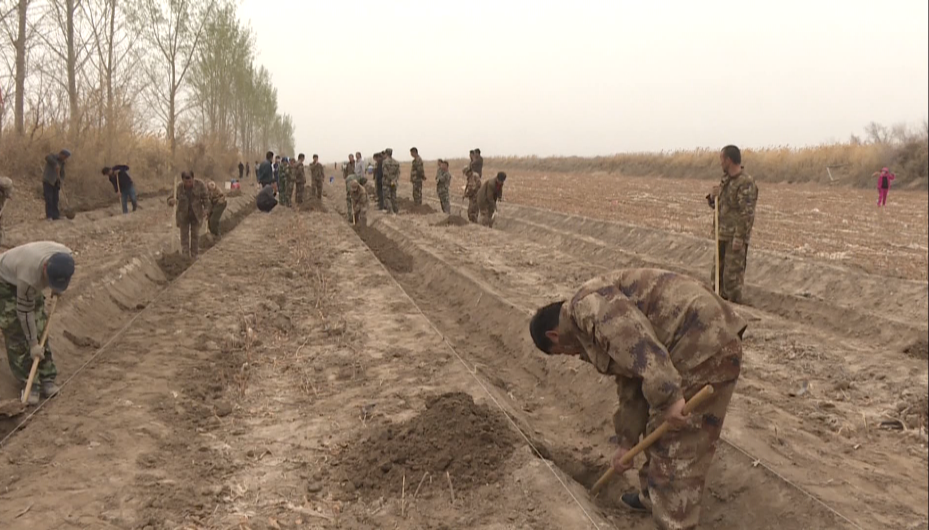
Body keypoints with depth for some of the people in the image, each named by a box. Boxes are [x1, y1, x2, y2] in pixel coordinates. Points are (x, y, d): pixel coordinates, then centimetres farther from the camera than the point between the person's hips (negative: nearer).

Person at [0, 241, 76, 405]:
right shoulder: (30, 277, -43)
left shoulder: (67, 257, -29)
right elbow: (25, 312, -29)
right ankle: (29, 384, -3)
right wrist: (33, 344, -21)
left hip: (29, 283, 6)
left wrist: (56, 288, 11)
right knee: (17, 333, -11)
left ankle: (46, 378, 8)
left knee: (40, 329, 0)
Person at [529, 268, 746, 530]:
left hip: (704, 347, -11)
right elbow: (631, 384, 26)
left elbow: (637, 343, -26)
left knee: (678, 450, -1)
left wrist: (666, 397, -28)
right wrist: (627, 441, 29)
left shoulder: (587, 305, -9)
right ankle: (653, 497, 44)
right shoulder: (596, 323, 22)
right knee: (659, 431, 26)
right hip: (695, 347, 11)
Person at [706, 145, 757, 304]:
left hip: (735, 238, -9)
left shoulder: (746, 183, -16)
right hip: (722, 235, 9)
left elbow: (747, 213, -20)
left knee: (732, 276, -5)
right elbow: (716, 205, 22)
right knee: (718, 273, 15)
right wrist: (713, 197, -1)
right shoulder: (725, 180, 12)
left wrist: (739, 238, -23)